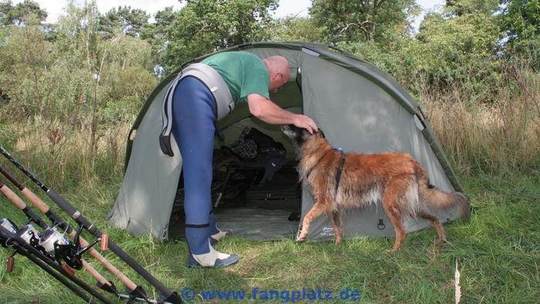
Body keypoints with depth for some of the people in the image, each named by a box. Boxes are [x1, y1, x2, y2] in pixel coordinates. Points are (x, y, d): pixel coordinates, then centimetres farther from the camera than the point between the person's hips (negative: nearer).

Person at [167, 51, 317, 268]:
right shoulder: (258, 67, 4)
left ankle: (209, 230, 26)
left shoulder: (244, 61, 32)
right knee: (199, 174, -12)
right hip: (196, 97, -10)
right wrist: (294, 118, 1)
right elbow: (259, 109, -12)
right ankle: (200, 253, -10)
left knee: (197, 170, 16)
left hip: (176, 94, 10)